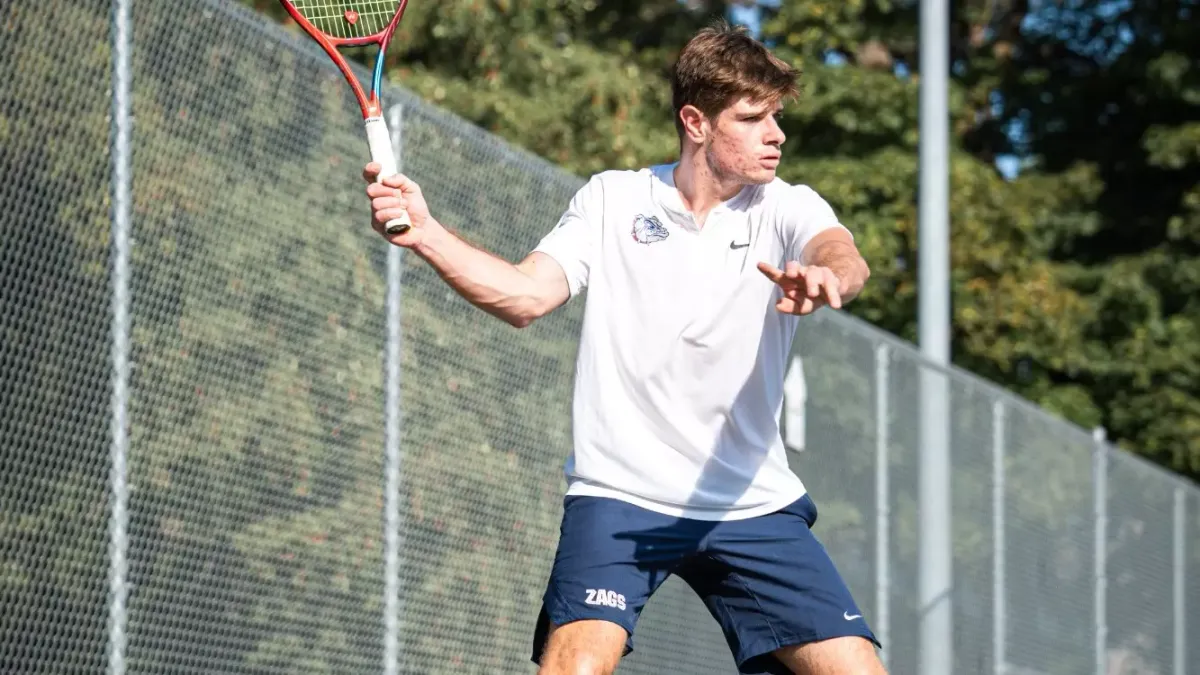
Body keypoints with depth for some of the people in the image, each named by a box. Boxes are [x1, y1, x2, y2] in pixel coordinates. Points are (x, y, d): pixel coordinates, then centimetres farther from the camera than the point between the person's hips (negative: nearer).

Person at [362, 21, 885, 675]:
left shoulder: (787, 208, 2)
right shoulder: (612, 199, 5)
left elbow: (846, 260, -20)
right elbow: (527, 295, -5)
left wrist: (824, 276, -45)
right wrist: (425, 233, -21)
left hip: (751, 502, 2)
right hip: (618, 492, -2)